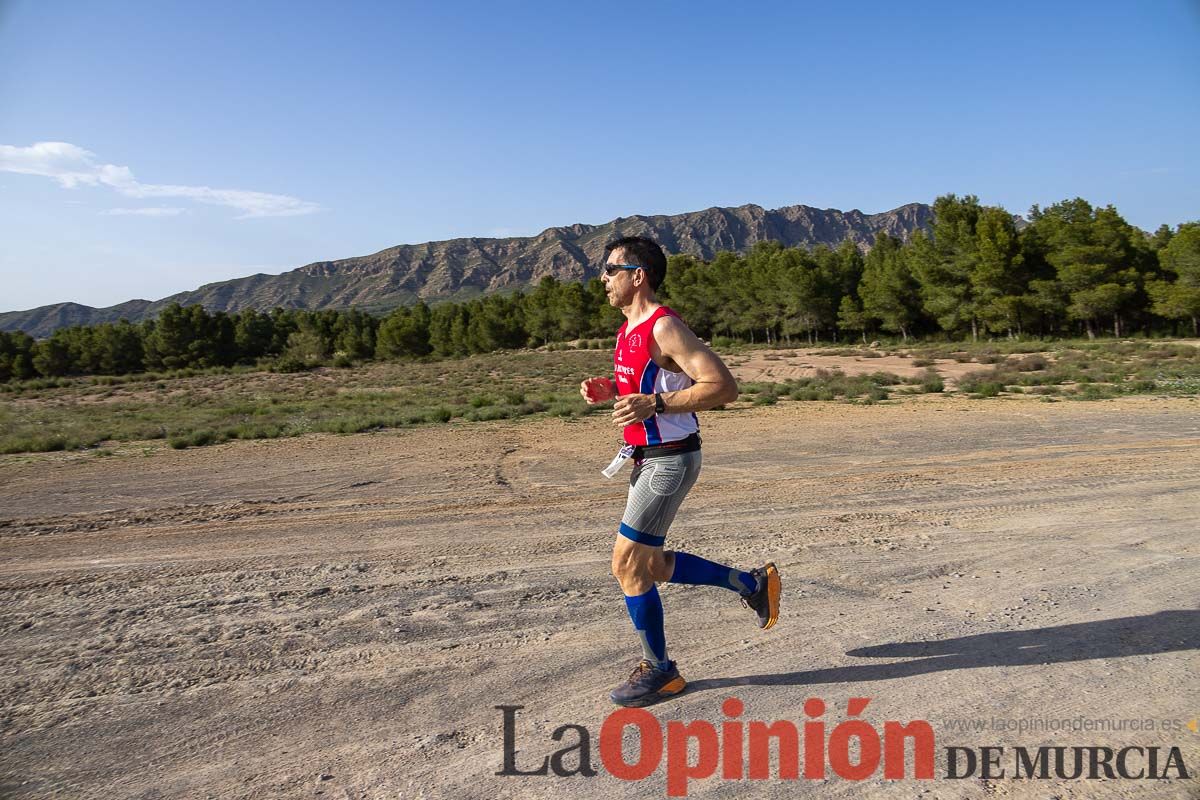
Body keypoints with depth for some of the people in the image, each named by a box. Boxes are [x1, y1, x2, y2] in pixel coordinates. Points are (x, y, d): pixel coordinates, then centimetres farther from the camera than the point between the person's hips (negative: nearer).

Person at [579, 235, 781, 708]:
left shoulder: (664, 327, -16)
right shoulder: (628, 330, 13)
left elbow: (723, 386, -22)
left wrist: (654, 404, -28)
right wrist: (607, 390, 7)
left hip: (670, 459, -10)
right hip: (646, 460, 10)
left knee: (627, 563, -5)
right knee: (649, 566, 15)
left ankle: (659, 672, 14)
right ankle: (752, 584, 30)